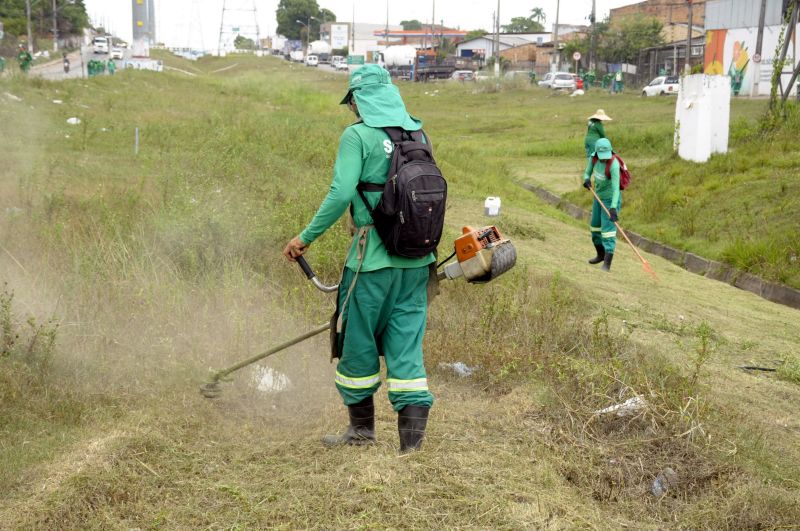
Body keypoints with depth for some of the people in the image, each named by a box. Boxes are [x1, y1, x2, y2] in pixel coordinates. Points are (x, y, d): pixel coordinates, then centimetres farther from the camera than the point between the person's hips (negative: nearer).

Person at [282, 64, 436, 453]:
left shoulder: (358, 135, -9)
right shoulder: (418, 133, 9)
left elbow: (341, 195, -17)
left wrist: (306, 237, -7)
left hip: (374, 256, -5)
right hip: (417, 258, 6)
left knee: (359, 339, 11)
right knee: (406, 340, 9)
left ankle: (362, 427, 23)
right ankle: (412, 432, 5)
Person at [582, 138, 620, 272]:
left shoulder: (613, 164, -31)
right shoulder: (593, 157, -10)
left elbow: (616, 188, -34)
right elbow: (587, 173, 1)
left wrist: (613, 208, -43)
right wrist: (587, 180, -24)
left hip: (611, 199, -8)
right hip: (599, 196, 8)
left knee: (608, 229, -14)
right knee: (595, 226, 19)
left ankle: (607, 264, -16)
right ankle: (601, 254, 39)